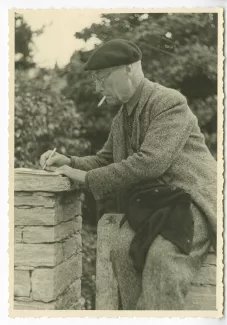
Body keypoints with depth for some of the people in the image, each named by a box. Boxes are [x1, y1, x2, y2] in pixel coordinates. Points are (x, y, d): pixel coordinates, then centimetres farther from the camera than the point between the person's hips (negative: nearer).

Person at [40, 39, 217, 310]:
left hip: (191, 197, -7)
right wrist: (69, 162, 1)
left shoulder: (171, 103, -13)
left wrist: (87, 177, -17)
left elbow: (149, 163, -23)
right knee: (123, 248, -22)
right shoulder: (121, 118, 14)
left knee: (162, 256, -33)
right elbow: (103, 161, 23)